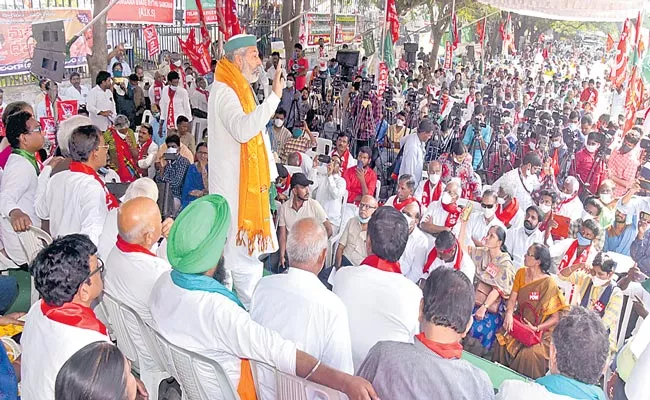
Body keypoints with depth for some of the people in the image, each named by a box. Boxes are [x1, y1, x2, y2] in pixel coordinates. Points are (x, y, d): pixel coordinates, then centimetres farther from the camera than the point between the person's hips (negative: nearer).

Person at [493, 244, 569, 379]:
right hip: (519, 323, 5)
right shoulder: (521, 273, 1)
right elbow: (512, 299, 2)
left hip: (541, 331, -5)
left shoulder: (548, 284, -17)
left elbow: (556, 318, -12)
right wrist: (509, 313, -18)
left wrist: (536, 328, -21)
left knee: (529, 353, -28)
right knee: (501, 341, -19)